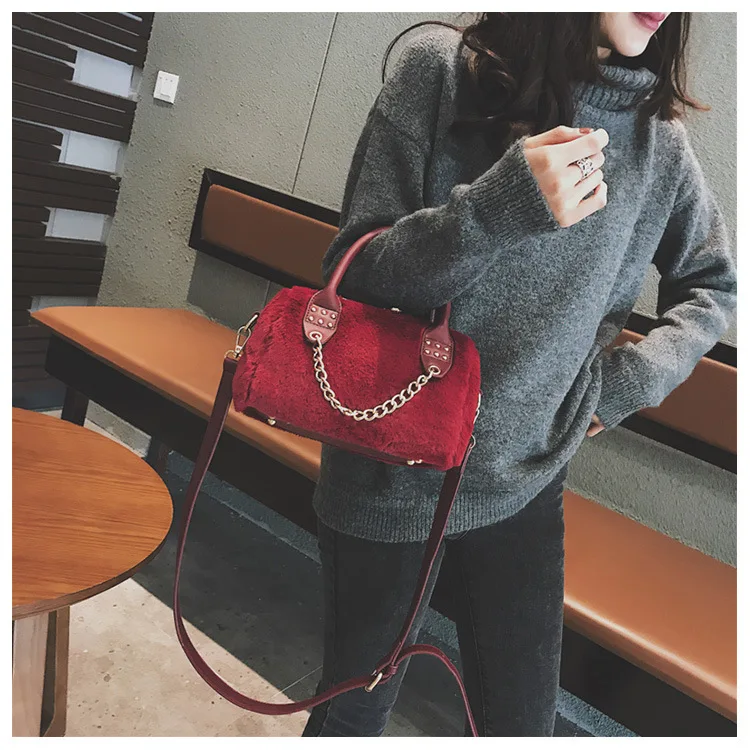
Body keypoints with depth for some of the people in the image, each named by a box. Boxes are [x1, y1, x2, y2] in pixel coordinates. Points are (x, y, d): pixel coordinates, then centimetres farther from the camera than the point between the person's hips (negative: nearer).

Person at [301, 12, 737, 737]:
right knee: (356, 707, 15)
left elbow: (713, 284, 16)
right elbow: (353, 276, -12)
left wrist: (630, 380, -1)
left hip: (526, 480, 3)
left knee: (522, 724, 13)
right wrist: (502, 207, -27)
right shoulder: (443, 65, -9)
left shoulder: (659, 138, 1)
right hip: (394, 470, -2)